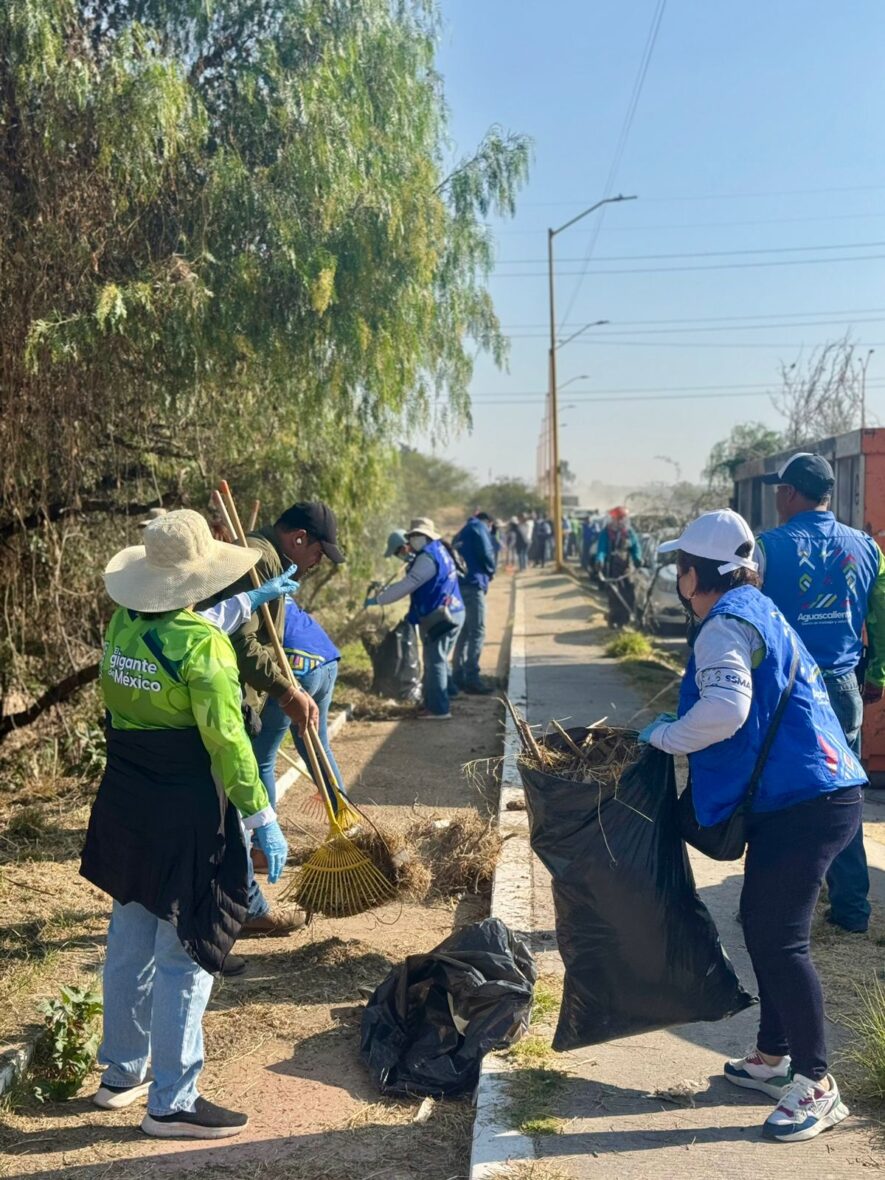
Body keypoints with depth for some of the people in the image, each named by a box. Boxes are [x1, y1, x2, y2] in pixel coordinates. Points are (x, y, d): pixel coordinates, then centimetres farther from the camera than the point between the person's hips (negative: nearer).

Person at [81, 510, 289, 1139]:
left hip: (125, 804, 8)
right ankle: (171, 1103, 11)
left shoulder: (123, 625, 3)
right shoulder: (202, 643, -20)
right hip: (185, 815, -8)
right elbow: (226, 739, -21)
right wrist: (261, 815, -13)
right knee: (185, 956, 2)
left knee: (130, 941, 20)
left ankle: (122, 1074, 35)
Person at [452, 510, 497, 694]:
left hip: (459, 584, 9)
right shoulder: (479, 528, 0)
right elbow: (486, 554, -12)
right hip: (473, 584, -9)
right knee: (477, 632, -9)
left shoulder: (462, 533, 25)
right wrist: (492, 570, 7)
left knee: (464, 631, 13)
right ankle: (472, 678, -14)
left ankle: (459, 677, 16)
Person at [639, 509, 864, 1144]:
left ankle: (818, 1086, 4)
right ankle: (774, 1057, 29)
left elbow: (726, 708, -29)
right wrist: (680, 731, 19)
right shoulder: (757, 611, 18)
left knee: (780, 936, -6)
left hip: (803, 801, -11)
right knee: (765, 924, 18)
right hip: (809, 794, 11)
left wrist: (664, 736, -13)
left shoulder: (726, 624, -13)